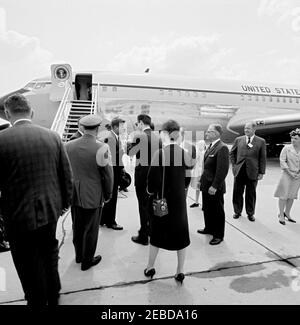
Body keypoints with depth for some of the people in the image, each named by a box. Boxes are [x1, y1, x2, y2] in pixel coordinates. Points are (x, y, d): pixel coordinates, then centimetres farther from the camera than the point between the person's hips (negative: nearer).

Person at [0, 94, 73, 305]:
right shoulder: (53, 136, -4)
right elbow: (67, 174, 0)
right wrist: (65, 202, 13)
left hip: (20, 215, -4)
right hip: (50, 209, 5)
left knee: (30, 265, 15)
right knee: (49, 256, 25)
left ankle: (38, 301, 35)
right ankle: (53, 298, 47)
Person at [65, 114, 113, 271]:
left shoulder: (69, 146, -4)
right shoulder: (101, 148, -19)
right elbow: (108, 174, -13)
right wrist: (108, 194, 2)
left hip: (74, 195, 5)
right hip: (93, 196, -5)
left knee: (77, 227, 22)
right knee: (90, 230, 13)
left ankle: (78, 255, 42)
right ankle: (87, 260, 31)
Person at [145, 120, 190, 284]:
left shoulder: (160, 153, -18)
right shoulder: (185, 153, -6)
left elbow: (153, 179, -17)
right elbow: (187, 176, 0)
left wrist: (151, 191, 1)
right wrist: (181, 190, 13)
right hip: (179, 200, 3)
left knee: (157, 233, 15)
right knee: (180, 233, 16)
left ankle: (150, 268, 31)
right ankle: (180, 271, 27)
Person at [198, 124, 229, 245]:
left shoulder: (222, 148, -18)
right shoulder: (210, 146, 12)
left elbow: (223, 170, -24)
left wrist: (214, 186, -23)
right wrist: (202, 180, 14)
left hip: (215, 188, -9)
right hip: (206, 185, 9)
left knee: (217, 211, 7)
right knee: (207, 209, 21)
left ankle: (218, 235, 23)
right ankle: (209, 228, 40)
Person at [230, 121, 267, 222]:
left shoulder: (261, 141, 0)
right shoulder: (238, 140, 5)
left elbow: (263, 158, 0)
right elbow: (232, 153, 14)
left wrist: (261, 172, -4)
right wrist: (234, 165, 5)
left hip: (252, 172, -1)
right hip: (239, 171, 2)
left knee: (251, 194, 10)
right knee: (237, 193, 8)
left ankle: (250, 213, 25)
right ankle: (237, 211, 25)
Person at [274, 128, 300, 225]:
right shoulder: (287, 148, -5)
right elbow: (282, 161, -7)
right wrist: (290, 172, -12)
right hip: (287, 174, -3)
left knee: (292, 196, 11)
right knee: (283, 195, -2)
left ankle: (287, 213, 26)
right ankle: (281, 215, 10)